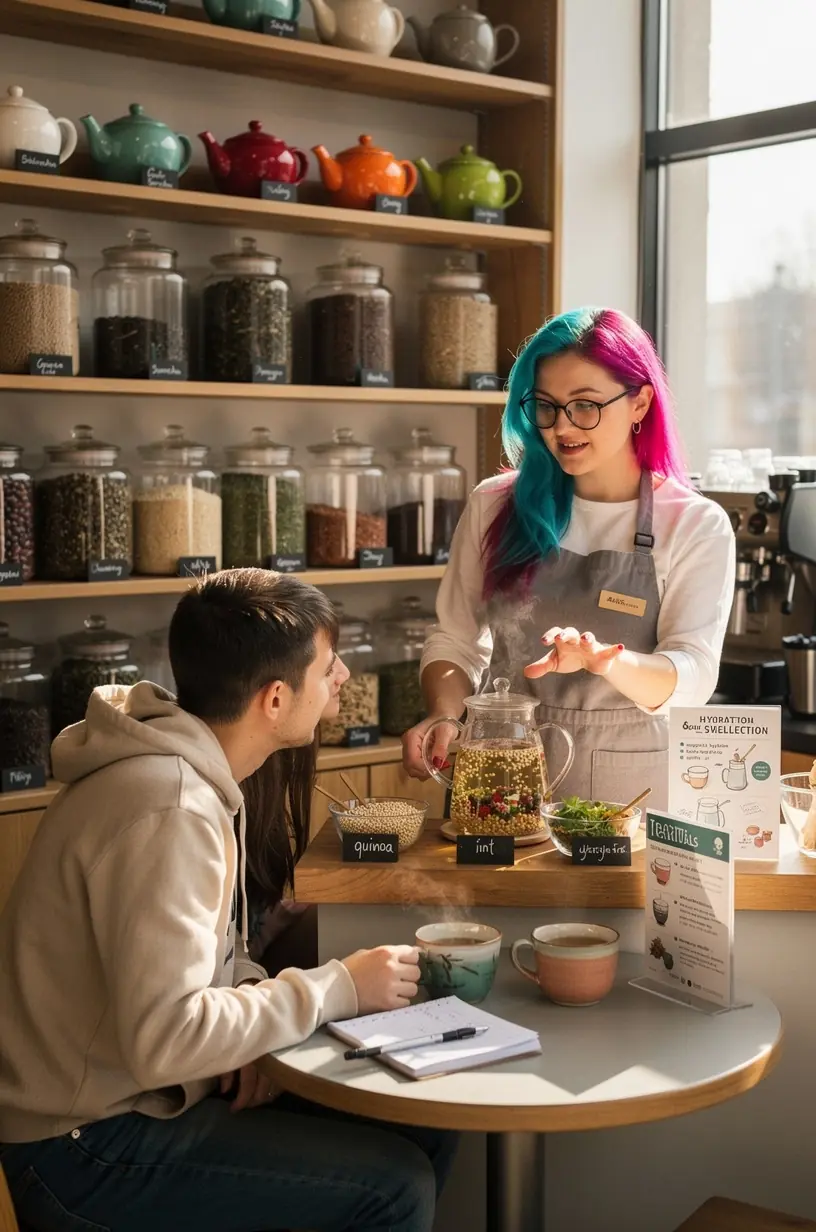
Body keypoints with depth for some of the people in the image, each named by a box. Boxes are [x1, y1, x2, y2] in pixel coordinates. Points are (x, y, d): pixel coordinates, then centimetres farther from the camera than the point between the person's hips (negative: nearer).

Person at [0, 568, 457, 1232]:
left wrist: (253, 1015, -5)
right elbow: (165, 1038, -31)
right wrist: (339, 988, -20)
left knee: (426, 1131, 5)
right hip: (87, 1145, -9)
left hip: (137, 1090, 9)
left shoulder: (188, 771, 3)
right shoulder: (167, 811, -27)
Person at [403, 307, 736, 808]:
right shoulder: (495, 507, 7)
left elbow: (690, 679, -9)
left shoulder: (697, 526, 0)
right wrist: (444, 716, -9)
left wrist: (605, 661, -29)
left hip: (629, 785, -1)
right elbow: (454, 640, 11)